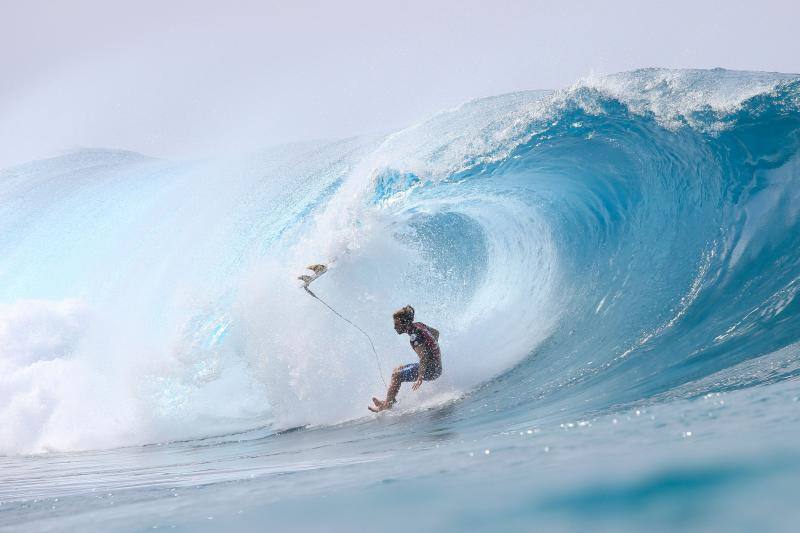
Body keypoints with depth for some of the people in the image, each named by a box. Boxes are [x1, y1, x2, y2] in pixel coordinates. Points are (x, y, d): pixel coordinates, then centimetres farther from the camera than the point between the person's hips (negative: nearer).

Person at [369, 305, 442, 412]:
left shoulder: (414, 335, -22)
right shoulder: (419, 325, 5)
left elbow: (424, 356, -31)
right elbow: (436, 333, 22)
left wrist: (420, 378, -35)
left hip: (430, 370, -10)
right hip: (435, 365, 10)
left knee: (396, 375, -14)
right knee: (397, 369, 19)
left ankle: (387, 405, -6)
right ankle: (388, 401, 21)